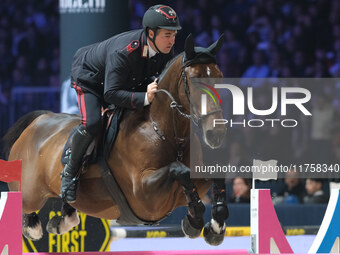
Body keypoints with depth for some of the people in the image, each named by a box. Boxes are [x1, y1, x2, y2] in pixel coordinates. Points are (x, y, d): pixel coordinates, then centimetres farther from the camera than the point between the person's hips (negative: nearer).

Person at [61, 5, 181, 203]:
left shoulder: (166, 51, -20)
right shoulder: (122, 52, -42)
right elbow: (111, 93, -40)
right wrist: (144, 97, -51)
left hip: (129, 82, 7)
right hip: (90, 77, -7)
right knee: (92, 123, -28)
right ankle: (70, 171, -7)